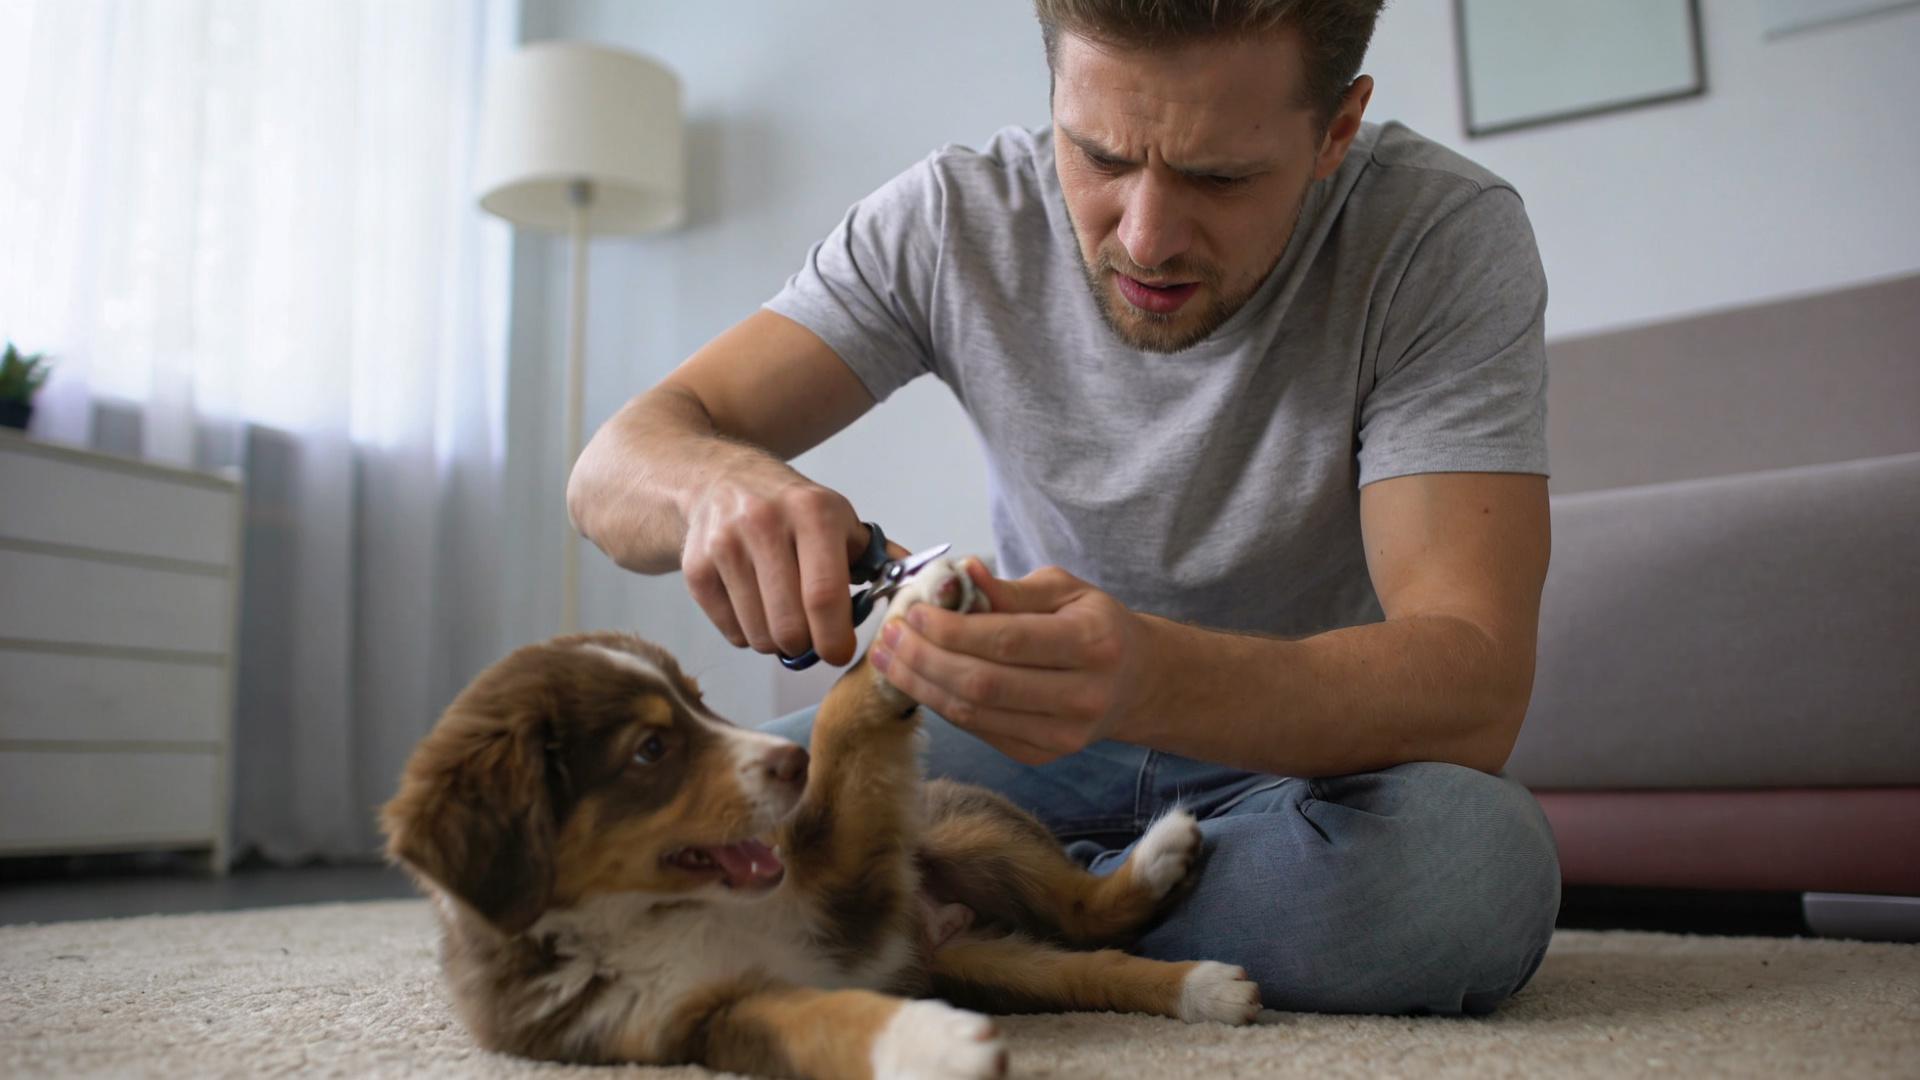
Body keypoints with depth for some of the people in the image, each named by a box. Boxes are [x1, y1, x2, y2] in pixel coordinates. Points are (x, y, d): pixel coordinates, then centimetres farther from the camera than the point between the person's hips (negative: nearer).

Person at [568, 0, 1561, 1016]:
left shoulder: (1446, 235, -20)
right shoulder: (958, 213, -14)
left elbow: (1473, 684, -29)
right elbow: (614, 465, -15)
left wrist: (1155, 679, -48)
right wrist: (717, 482, -40)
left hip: (1318, 750, 0)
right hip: (1051, 719, 1)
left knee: (1474, 852, -35)